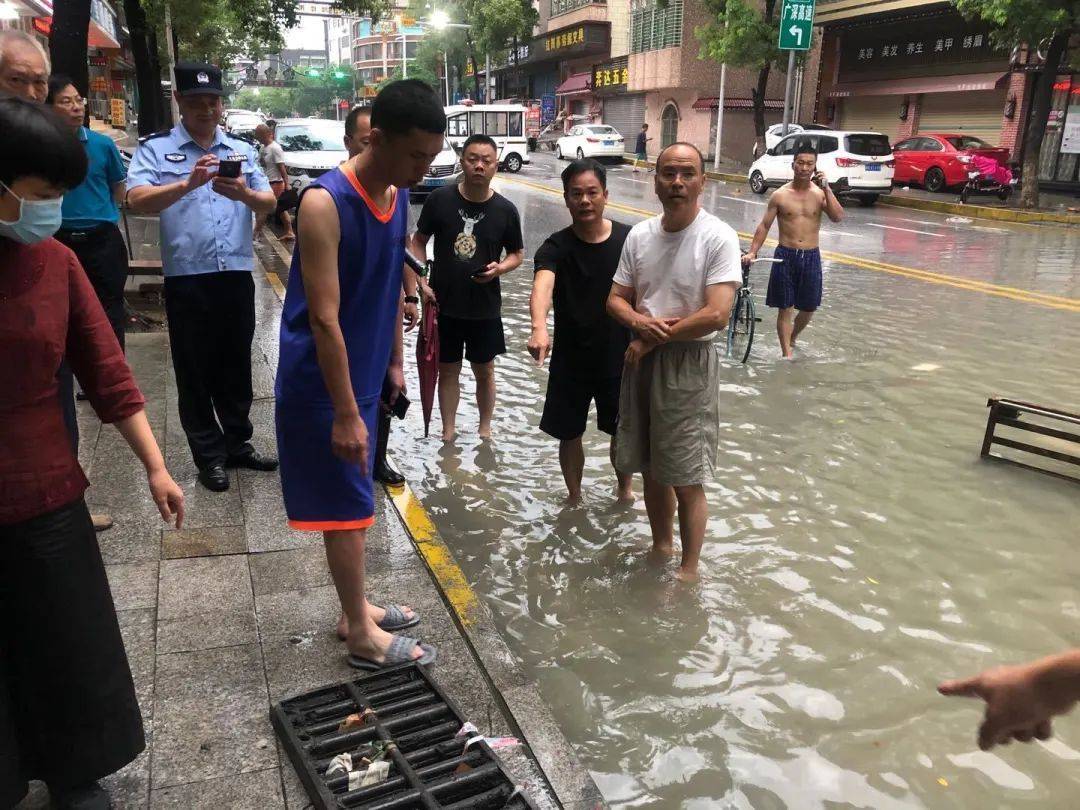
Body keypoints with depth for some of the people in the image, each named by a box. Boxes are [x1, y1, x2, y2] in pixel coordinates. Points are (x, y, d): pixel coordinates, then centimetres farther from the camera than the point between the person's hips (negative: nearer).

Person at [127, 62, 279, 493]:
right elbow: (137, 199, -15)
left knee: (237, 365, 13)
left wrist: (245, 194, -19)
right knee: (195, 371, 5)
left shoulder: (242, 150, 12)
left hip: (237, 275, 3)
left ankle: (237, 442, 27)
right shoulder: (156, 149, 1)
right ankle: (209, 455, 16)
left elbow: (269, 203, 3)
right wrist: (188, 184, -30)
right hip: (187, 279, -3)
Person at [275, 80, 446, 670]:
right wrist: (345, 413, -23)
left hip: (363, 374, 8)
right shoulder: (325, 202, -22)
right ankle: (362, 635, 18)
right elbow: (324, 318, -24)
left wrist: (394, 363, 17)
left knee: (355, 501, 18)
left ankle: (355, 607, 34)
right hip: (319, 384, -8)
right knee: (345, 508, 3)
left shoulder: (397, 198, 3)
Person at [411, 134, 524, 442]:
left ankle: (485, 429, 33)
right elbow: (419, 241, 3)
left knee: (484, 371, 14)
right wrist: (421, 281, -8)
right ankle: (449, 431, 27)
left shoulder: (505, 210, -6)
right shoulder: (439, 199, -8)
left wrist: (500, 268, -16)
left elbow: (517, 253, 6)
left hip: (485, 308, 0)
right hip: (444, 304, 0)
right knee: (448, 370, 12)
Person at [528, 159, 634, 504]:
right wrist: (539, 328, -54)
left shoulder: (628, 239, -8)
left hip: (619, 357, 1)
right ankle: (574, 496, 36)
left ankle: (625, 488, 44)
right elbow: (542, 286, -35)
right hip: (570, 359, -1)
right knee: (569, 434, 11)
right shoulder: (556, 247, -15)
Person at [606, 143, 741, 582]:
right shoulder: (639, 234, 4)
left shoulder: (718, 238, -13)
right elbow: (616, 299, 9)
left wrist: (652, 339, -13)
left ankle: (689, 568, 21)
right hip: (642, 359, 6)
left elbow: (716, 315, -20)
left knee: (686, 480, 1)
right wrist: (640, 322, -13)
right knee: (651, 468, 17)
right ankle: (660, 546, 38)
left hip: (689, 364, -5)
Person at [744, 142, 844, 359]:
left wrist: (826, 189, -16)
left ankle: (791, 339, 38)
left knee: (809, 309, 11)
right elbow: (764, 226, 2)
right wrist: (752, 252, -8)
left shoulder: (821, 193, 1)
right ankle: (787, 354, 9)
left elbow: (838, 217, -12)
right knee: (785, 308, 1)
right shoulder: (780, 195, -2)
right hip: (785, 255, -2)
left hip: (811, 257, 2)